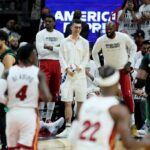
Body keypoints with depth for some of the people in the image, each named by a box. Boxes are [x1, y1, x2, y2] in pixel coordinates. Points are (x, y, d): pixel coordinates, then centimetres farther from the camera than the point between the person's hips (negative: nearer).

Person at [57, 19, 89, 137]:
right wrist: (67, 68, -12)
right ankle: (68, 128, -1)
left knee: (80, 101, 2)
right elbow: (62, 58, 3)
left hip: (80, 74, 1)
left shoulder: (84, 42, 7)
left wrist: (79, 67, -12)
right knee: (67, 102, -3)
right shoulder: (65, 42, 6)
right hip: (68, 74, 0)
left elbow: (86, 58, 4)